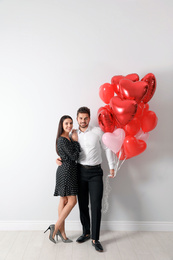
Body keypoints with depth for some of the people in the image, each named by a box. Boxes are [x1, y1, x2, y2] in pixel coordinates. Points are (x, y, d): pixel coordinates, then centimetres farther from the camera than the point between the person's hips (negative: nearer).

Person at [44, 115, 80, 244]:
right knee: (72, 201, -6)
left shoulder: (68, 138, 15)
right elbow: (74, 156, -17)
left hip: (69, 171, 10)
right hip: (66, 171, -10)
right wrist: (76, 141, -9)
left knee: (64, 201, 11)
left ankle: (62, 233, 18)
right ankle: (56, 228, 3)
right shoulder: (62, 140, -15)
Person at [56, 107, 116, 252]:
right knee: (83, 205, 11)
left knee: (96, 206, -5)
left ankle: (95, 239, 6)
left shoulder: (97, 131, -1)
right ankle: (86, 233, 28)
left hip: (95, 172, -3)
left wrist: (112, 167, 1)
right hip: (80, 171, 3)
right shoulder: (73, 134, 6)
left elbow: (107, 148, 4)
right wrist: (60, 159, -3)